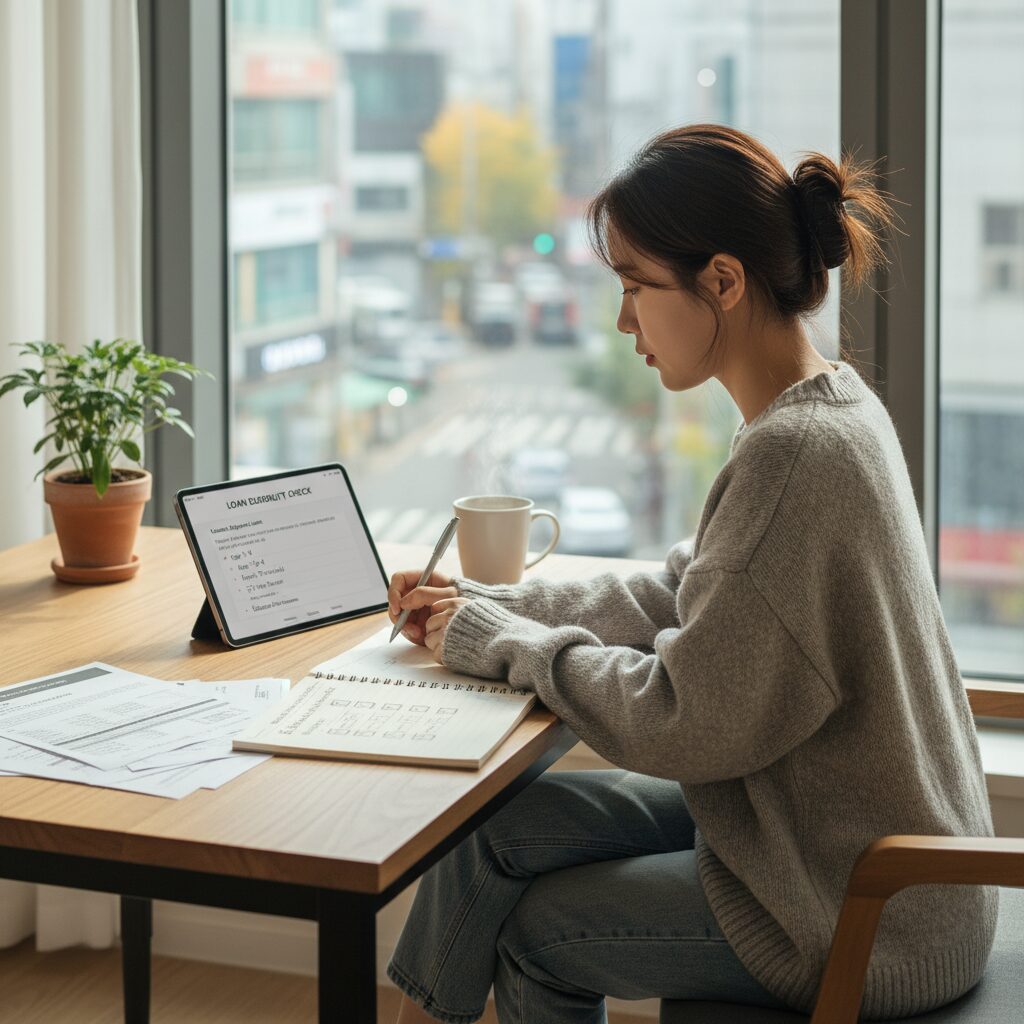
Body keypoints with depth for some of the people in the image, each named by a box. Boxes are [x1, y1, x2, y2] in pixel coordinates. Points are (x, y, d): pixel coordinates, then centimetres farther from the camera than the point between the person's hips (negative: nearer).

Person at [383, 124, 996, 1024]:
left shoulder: (795, 454, -26)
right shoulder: (833, 408, 5)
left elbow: (683, 723, -23)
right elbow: (675, 600, 14)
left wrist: (501, 642, -9)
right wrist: (483, 608, 8)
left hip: (871, 925, -9)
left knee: (538, 930, 4)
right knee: (506, 822, 8)